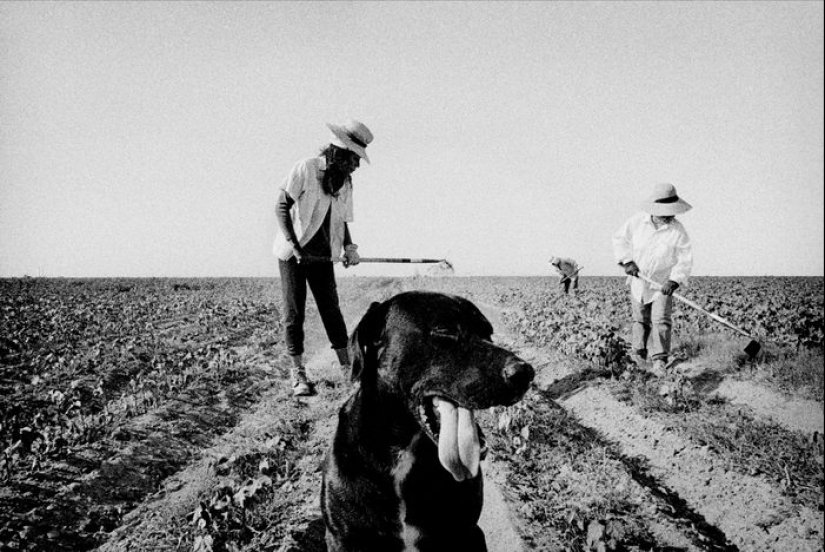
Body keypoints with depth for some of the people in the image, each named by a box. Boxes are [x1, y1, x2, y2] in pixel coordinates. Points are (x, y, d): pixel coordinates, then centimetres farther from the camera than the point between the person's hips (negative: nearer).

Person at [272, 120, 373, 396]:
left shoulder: (345, 182, 8)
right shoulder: (305, 169, -12)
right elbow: (281, 207, -13)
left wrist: (349, 246, -5)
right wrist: (294, 246, -20)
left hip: (323, 255, 5)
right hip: (293, 253, -5)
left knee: (331, 309, 5)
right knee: (294, 312, -2)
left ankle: (348, 367, 11)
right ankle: (298, 373, 4)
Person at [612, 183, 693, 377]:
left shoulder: (678, 231, -15)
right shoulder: (637, 221, -12)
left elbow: (685, 260, -12)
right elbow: (619, 239, 1)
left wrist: (674, 281, -24)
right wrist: (627, 261, -11)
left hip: (663, 284, -2)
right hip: (638, 281, 2)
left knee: (661, 320, -14)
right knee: (641, 320, 15)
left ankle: (660, 360, -9)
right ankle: (639, 353, 35)